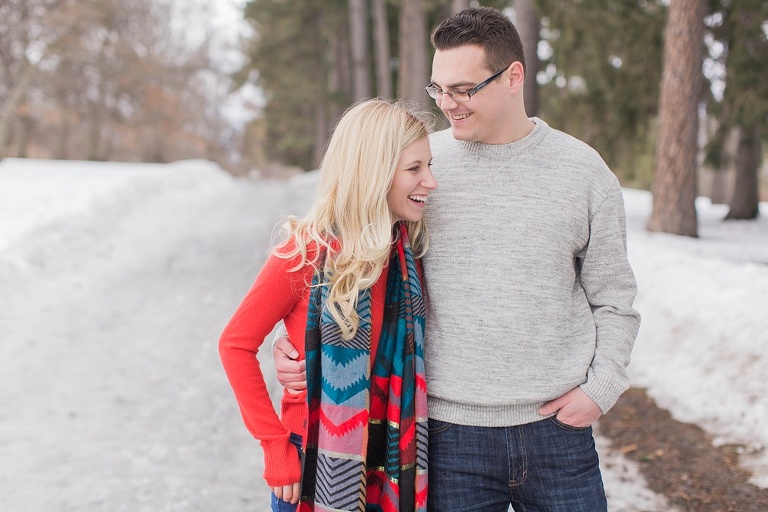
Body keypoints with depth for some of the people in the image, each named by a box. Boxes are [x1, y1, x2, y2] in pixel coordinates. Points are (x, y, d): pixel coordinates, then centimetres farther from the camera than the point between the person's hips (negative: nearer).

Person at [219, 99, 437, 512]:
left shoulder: (409, 253, -1)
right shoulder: (309, 253, -15)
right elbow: (236, 344, -10)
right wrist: (275, 445, -13)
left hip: (390, 466, 4)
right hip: (318, 466, -4)